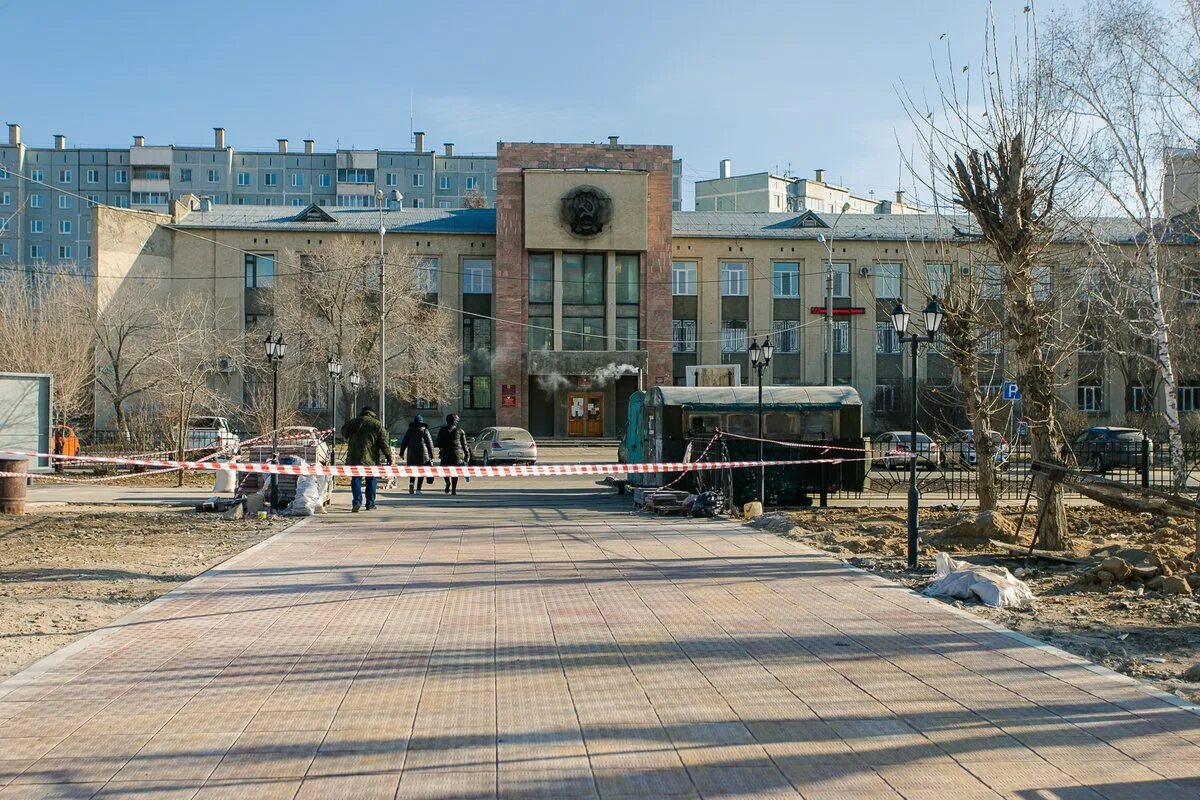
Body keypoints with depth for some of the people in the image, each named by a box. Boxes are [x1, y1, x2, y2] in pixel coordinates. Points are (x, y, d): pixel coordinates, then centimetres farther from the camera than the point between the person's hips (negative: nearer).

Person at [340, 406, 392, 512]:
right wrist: (389, 457, 0)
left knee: (356, 478, 6)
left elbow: (344, 434, 19)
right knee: (371, 480, 9)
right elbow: (384, 443, -3)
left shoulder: (353, 422, 5)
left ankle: (357, 501, -10)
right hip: (371, 458, -1)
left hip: (354, 457, 1)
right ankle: (370, 504, 10)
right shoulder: (378, 425, 0)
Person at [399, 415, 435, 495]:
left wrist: (401, 453, 15)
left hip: (411, 453, 1)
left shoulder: (410, 430, 6)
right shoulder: (425, 431, 3)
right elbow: (430, 444, 1)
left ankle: (411, 483, -15)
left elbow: (404, 442, 6)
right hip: (423, 453, -1)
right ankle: (418, 489, -1)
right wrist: (431, 456, 6)